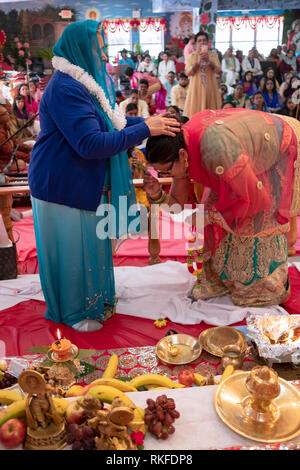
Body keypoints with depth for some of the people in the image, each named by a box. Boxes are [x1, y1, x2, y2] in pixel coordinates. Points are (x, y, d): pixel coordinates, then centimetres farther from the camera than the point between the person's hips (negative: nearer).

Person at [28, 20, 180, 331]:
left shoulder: (92, 81, 8)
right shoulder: (65, 88, -24)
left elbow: (110, 121, 13)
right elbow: (91, 143, -29)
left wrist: (149, 120, -2)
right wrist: (145, 129, -25)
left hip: (86, 182, 9)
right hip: (62, 185, -9)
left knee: (91, 244, 20)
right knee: (70, 249, 6)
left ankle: (94, 301, 39)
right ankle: (73, 312, 28)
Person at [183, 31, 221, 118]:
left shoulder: (213, 55, 9)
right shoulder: (192, 56, 6)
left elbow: (218, 69, -6)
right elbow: (187, 72, -5)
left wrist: (208, 61, -22)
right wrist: (198, 62, -17)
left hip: (210, 87, 1)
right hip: (196, 88, -1)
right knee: (195, 111, -6)